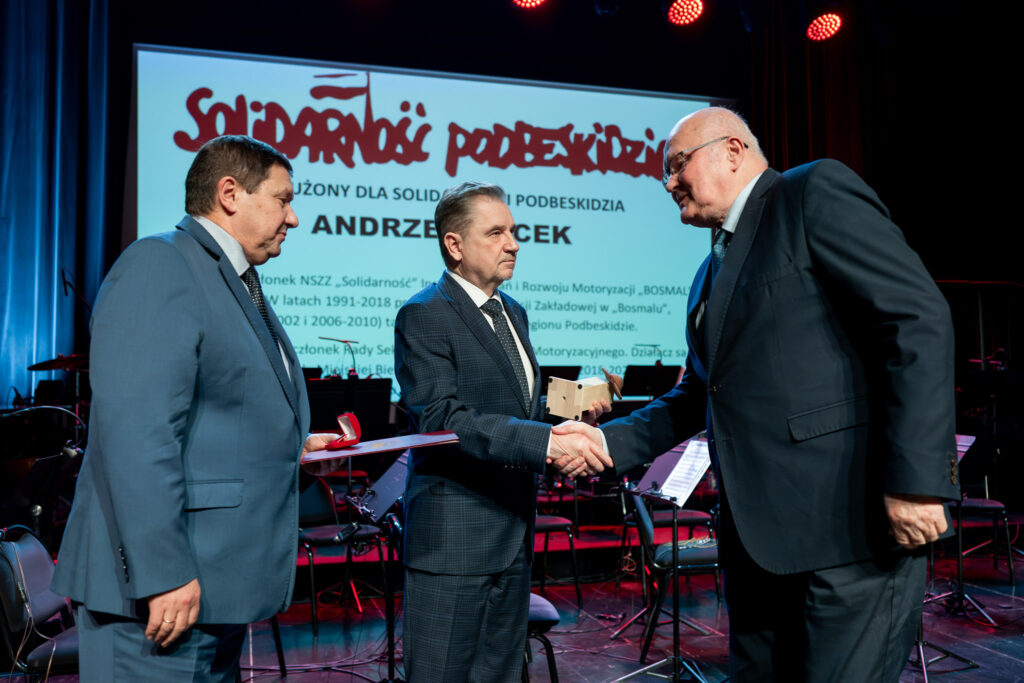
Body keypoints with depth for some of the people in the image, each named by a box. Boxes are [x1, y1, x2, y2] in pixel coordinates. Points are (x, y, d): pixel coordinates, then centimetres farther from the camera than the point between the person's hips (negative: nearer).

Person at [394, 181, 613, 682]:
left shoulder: (513, 313, 15)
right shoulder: (424, 317, -12)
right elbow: (441, 419, -24)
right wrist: (545, 443, -32)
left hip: (514, 534, 8)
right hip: (454, 539, -8)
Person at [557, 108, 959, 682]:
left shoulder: (815, 191, -3)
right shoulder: (712, 274, 23)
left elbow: (918, 318, -14)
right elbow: (697, 398, 25)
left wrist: (916, 478, -21)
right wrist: (610, 442, 10)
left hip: (852, 521, -8)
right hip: (758, 533, 9)